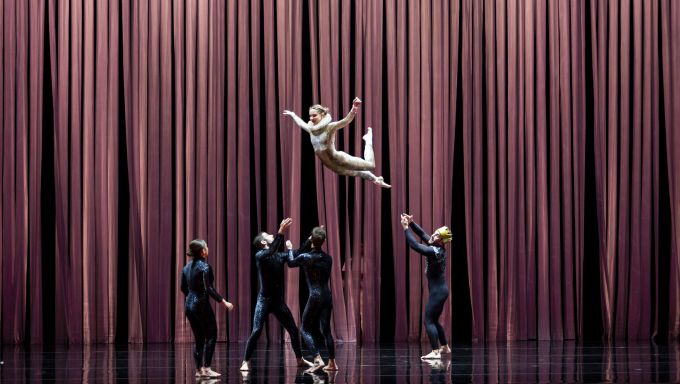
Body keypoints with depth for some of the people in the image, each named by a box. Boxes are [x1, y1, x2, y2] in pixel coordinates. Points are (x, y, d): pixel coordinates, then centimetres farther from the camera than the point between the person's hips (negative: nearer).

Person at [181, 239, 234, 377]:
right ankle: (206, 368, -8)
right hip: (202, 305, -7)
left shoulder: (187, 267, 9)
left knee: (199, 338, 12)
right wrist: (224, 302, -18)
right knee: (211, 336, 0)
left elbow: (184, 288, 17)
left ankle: (199, 369, 10)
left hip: (189, 305, 7)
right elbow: (209, 288, -20)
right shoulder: (204, 267, -13)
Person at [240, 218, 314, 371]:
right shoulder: (260, 255, -9)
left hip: (279, 301, 6)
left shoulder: (279, 256, 9)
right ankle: (245, 362, -9)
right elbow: (270, 251, -29)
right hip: (264, 300, -6)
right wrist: (280, 232, -37)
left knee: (293, 330, 10)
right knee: (257, 331, -15)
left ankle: (300, 359, 24)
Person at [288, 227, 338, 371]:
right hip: (327, 296, 5)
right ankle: (332, 363, 14)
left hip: (315, 297, -5)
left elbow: (291, 263, 11)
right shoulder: (328, 258, 5)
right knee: (326, 329, 14)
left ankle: (318, 359, -10)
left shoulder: (304, 257, -8)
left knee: (305, 329, 6)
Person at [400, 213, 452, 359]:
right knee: (434, 320, 20)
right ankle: (445, 347, 30)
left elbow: (414, 245, -24)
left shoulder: (434, 252, -21)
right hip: (441, 289, 10)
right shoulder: (439, 248, 5)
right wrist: (411, 223, 3)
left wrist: (406, 228, -18)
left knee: (429, 321, -9)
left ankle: (435, 352, -14)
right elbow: (423, 234, 13)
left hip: (437, 291, -10)